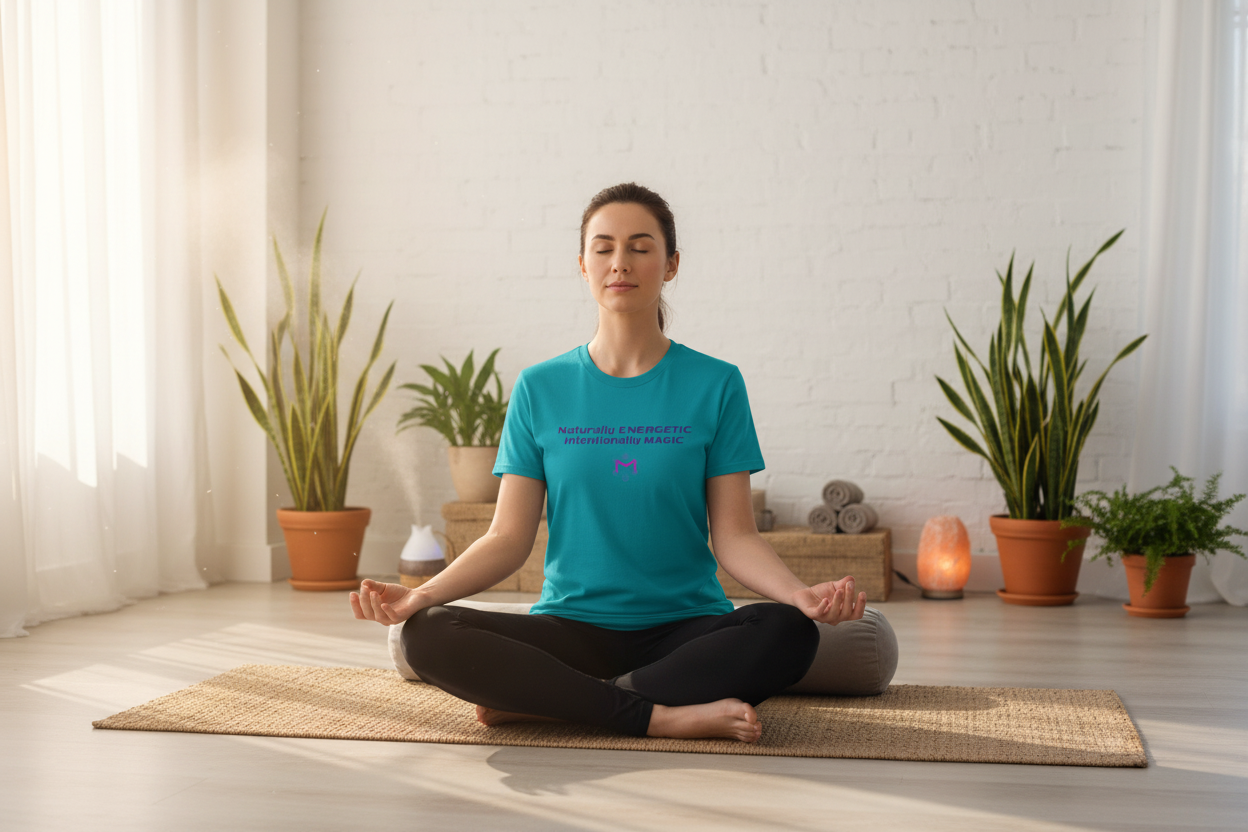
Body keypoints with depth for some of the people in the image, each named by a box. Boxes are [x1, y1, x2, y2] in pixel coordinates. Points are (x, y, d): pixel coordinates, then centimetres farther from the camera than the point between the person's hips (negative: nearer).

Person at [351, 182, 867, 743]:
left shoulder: (715, 385, 3)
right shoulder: (540, 389, 7)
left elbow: (734, 537, -1)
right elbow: (509, 538, 3)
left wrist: (801, 594, -21)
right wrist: (422, 595, -14)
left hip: (684, 629, 0)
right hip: (572, 628, 1)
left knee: (789, 633, -32)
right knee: (427, 637, -26)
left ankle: (536, 702, -23)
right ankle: (660, 715, -26)